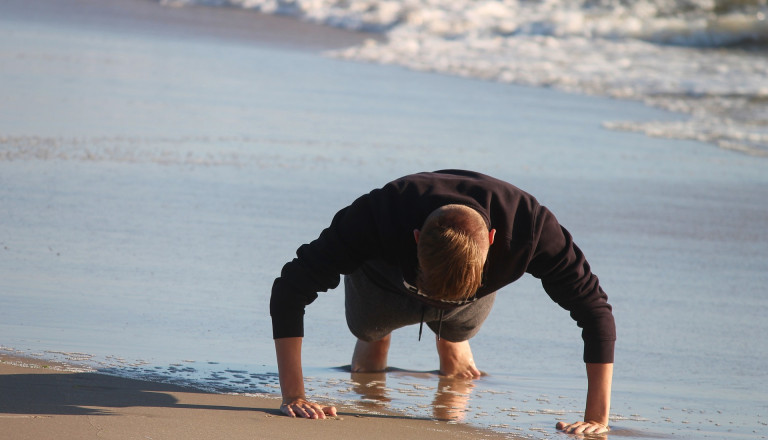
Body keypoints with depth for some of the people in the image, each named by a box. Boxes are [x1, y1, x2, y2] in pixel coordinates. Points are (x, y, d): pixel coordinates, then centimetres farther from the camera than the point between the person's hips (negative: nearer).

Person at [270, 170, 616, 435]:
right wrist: (292, 397, -47)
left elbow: (595, 310, -36)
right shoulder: (378, 216, -48)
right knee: (367, 367, 22)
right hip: (385, 284, 0)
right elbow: (290, 289, -42)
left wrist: (597, 418, -41)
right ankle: (376, 338, 54)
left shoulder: (529, 225, -45)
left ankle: (451, 342, 54)